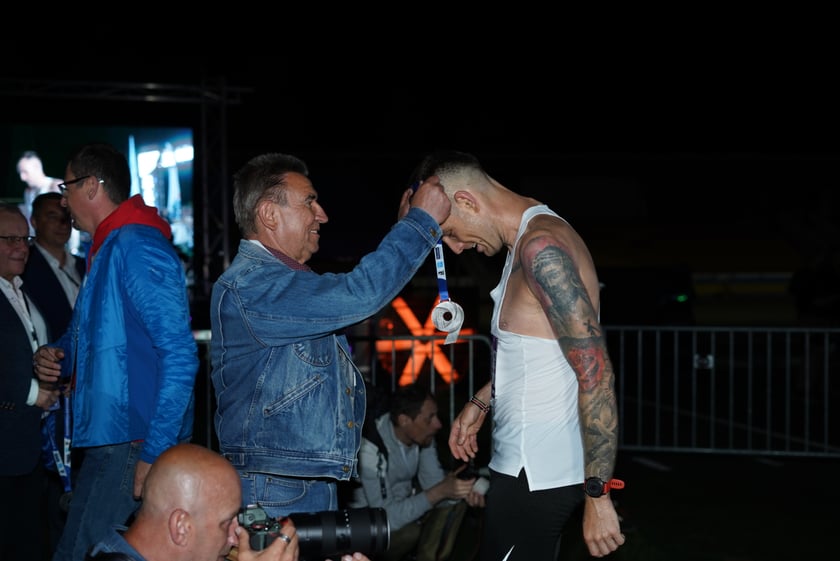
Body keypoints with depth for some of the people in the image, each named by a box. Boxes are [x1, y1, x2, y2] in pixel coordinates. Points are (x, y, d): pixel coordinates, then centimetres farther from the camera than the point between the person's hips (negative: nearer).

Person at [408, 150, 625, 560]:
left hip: (535, 476, -10)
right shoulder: (530, 239, 12)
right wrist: (481, 402, 25)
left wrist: (597, 496, -23)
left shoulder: (541, 246, -20)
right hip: (527, 465, 10)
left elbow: (595, 372, -24)